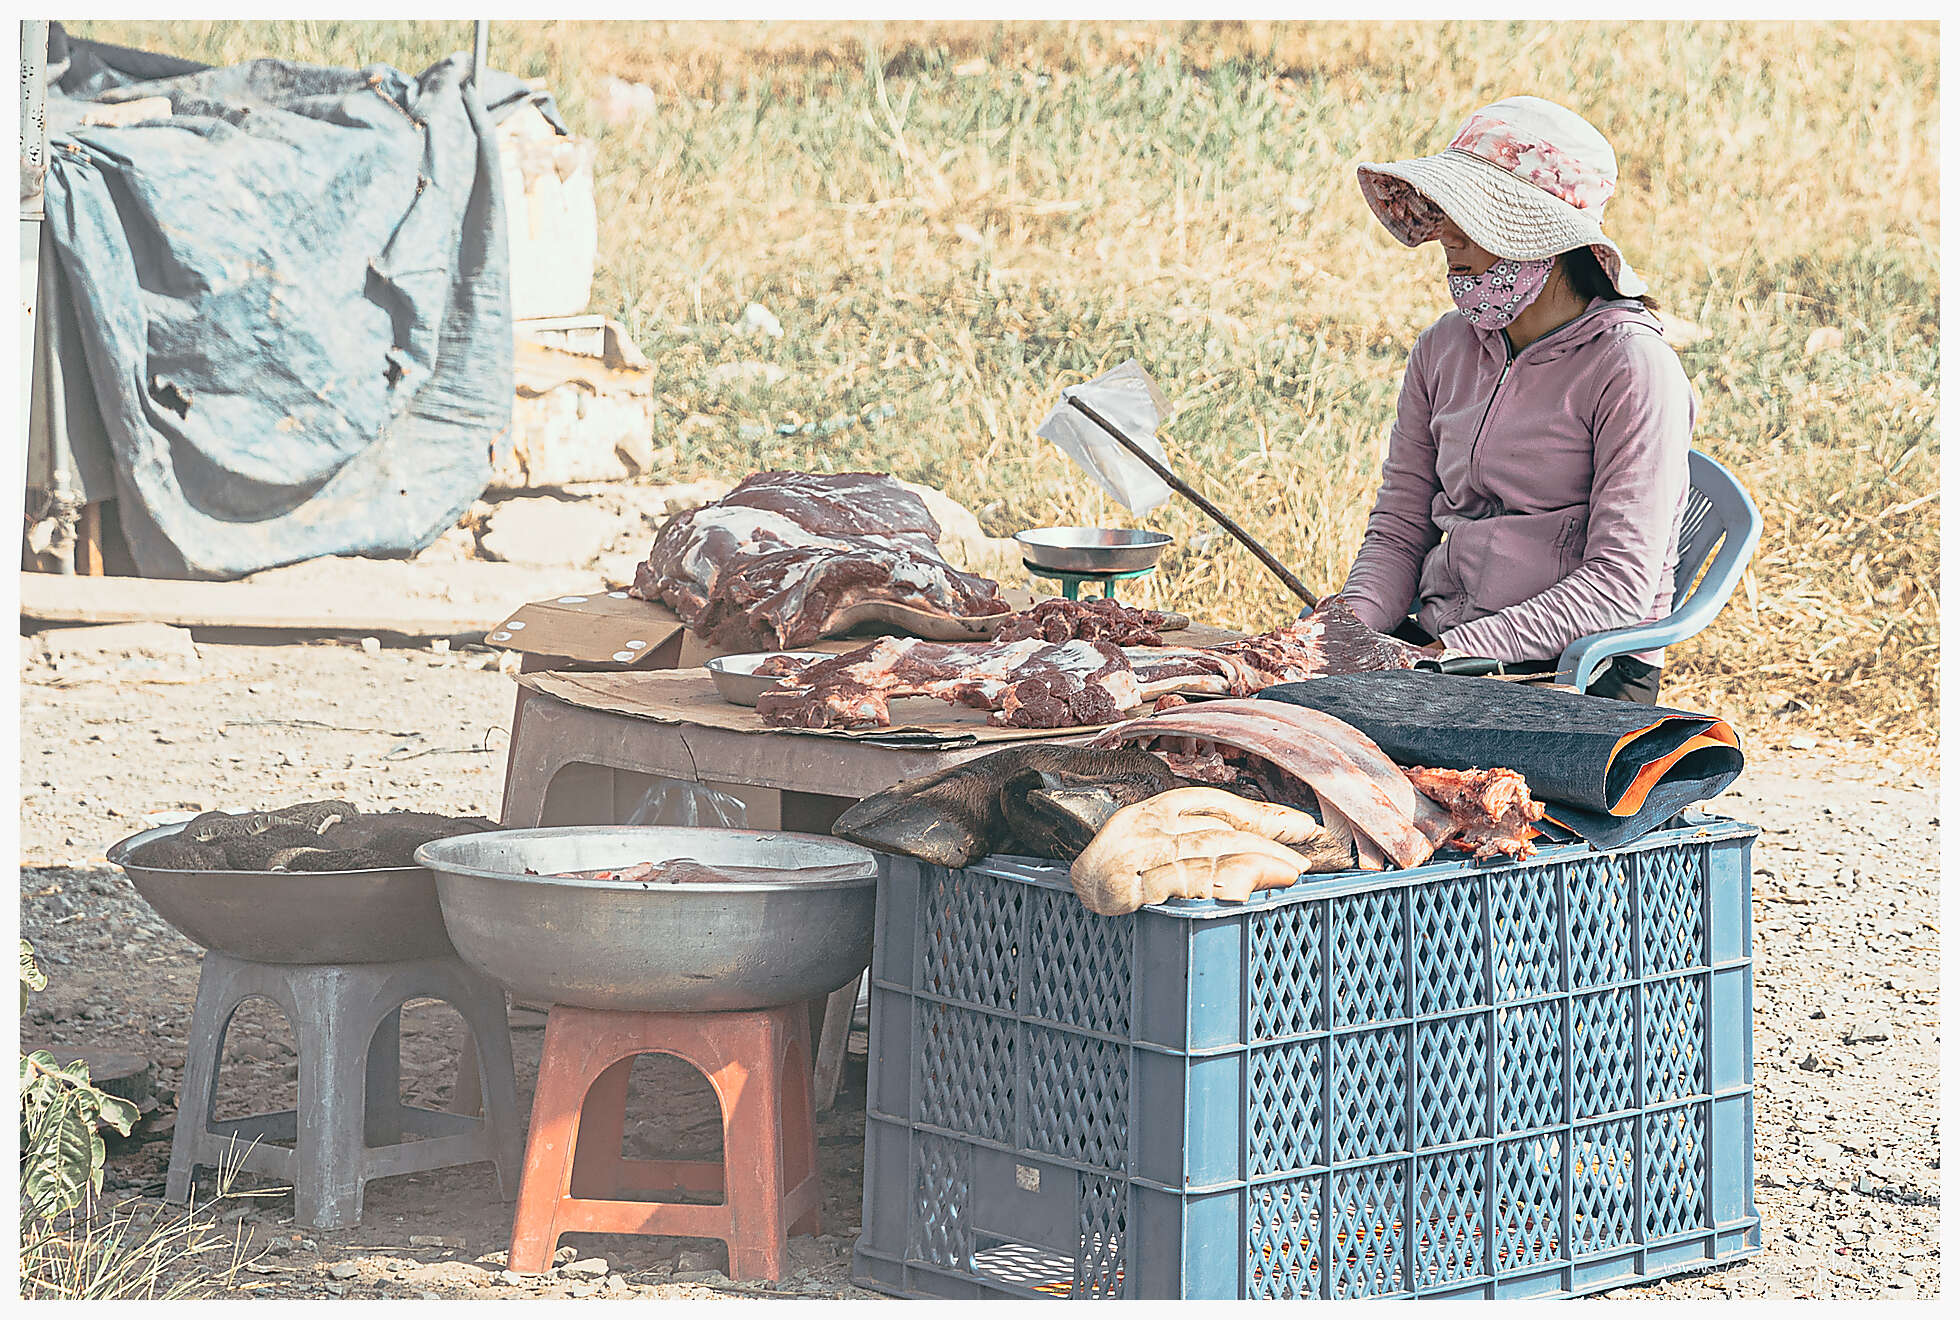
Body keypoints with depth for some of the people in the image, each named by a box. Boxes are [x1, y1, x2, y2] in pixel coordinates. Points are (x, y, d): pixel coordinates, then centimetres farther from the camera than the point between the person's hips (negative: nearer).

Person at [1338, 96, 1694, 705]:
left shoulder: (1634, 369, -10)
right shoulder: (1444, 348, 11)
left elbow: (1619, 583, -16)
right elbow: (1399, 529, 14)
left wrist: (1457, 652, -23)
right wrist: (1353, 623, -9)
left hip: (1581, 677, -6)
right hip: (1438, 648, 6)